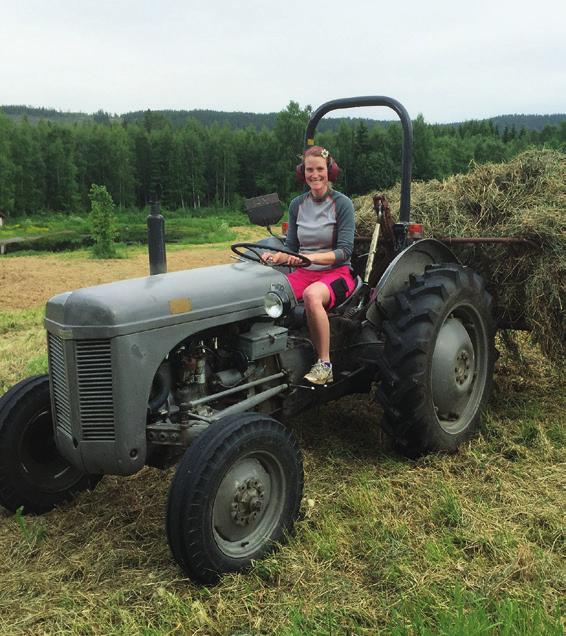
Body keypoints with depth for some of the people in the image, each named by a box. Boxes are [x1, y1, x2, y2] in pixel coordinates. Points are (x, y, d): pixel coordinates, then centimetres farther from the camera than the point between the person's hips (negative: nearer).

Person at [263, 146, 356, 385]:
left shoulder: (342, 204, -3)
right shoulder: (297, 205, 11)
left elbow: (345, 250, -11)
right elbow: (291, 247, 13)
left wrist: (311, 257, -27)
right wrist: (276, 257, -10)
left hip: (337, 273, -4)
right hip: (304, 274, 4)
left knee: (312, 294, -39)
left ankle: (324, 364, -27)